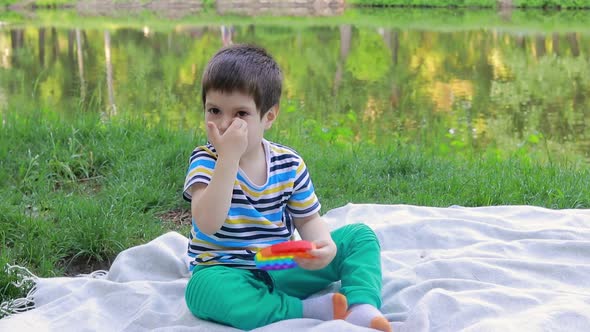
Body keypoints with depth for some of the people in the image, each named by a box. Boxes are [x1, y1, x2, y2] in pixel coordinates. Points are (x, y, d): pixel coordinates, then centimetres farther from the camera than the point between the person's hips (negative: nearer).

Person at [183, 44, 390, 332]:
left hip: (283, 269, 4)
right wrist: (229, 157, -34)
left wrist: (324, 245, -19)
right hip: (229, 273, -4)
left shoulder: (289, 164, -1)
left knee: (359, 236, -4)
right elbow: (208, 223, -28)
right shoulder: (205, 160, -11)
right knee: (205, 288, -39)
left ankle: (361, 307, -29)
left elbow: (308, 219, 6)